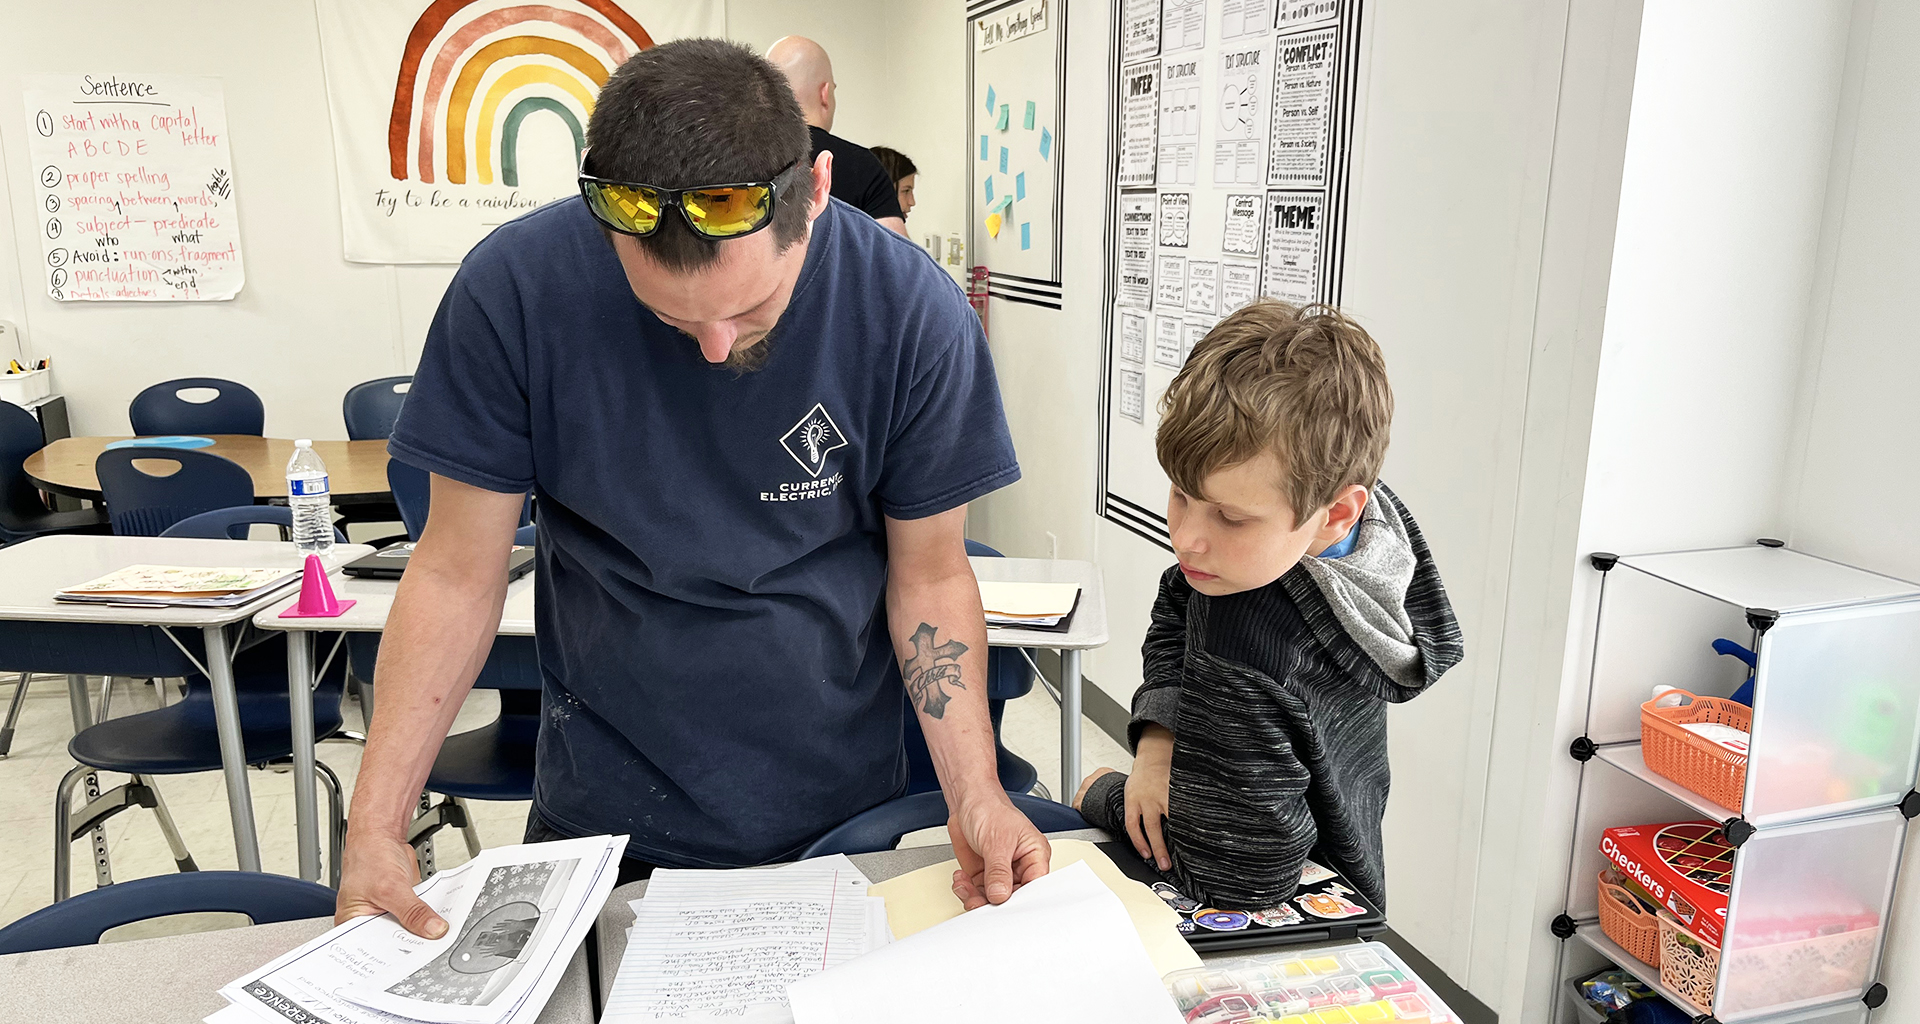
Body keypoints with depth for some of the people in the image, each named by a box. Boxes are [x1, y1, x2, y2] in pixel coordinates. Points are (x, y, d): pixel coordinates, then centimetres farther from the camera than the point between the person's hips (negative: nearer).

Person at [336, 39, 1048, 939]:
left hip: (839, 807, 1)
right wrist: (376, 824, -16)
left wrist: (976, 797, -20)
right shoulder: (515, 289, -20)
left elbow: (930, 576, -9)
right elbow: (458, 570, -11)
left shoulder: (913, 313, -20)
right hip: (603, 807, 0)